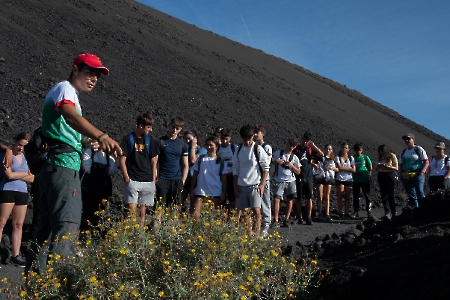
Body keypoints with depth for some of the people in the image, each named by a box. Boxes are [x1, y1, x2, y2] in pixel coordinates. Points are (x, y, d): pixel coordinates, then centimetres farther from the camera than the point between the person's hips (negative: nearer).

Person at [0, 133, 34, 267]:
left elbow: (31, 179, 5)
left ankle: (15, 256, 9)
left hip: (22, 193, 5)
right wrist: (26, 173, -2)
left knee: (18, 225, 5)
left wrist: (16, 175, -8)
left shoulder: (27, 158, 13)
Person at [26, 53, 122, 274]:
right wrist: (101, 136, -48)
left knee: (47, 228, 12)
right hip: (63, 166, -10)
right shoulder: (65, 88, -7)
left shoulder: (67, 92, 25)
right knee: (66, 227, -17)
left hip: (55, 167, 10)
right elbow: (70, 116, -31)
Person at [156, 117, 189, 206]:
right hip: (162, 179, -2)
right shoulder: (160, 141, 2)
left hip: (177, 180, 2)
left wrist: (183, 181, 3)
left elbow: (185, 165, 12)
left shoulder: (183, 144, 10)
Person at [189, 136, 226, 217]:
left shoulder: (220, 161, 2)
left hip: (216, 193, 0)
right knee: (194, 214, -9)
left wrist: (223, 193, -2)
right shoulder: (201, 158, 5)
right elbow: (195, 175, 8)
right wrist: (192, 189, 3)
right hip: (200, 192, 1)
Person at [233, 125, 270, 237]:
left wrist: (262, 184, -8)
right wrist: (235, 185, 7)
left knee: (256, 211, -12)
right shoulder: (239, 149, 8)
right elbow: (235, 168, 12)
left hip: (255, 185, -4)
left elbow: (266, 167, -2)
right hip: (241, 185, 4)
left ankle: (256, 235, -5)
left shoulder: (258, 149, -4)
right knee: (239, 211, 6)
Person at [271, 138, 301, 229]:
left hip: (290, 181, 2)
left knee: (289, 200, 4)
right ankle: (275, 221, -8)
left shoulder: (294, 157, 7)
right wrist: (276, 161, -8)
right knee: (276, 199, -12)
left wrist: (291, 165, -10)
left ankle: (287, 220, 16)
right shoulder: (278, 153, 4)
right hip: (279, 181, -2)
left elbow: (298, 172, 8)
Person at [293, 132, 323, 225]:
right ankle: (300, 218, 11)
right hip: (298, 176, -2)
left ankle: (309, 218, 2)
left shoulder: (310, 149, 10)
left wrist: (313, 145, -6)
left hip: (308, 176, 2)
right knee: (298, 198, 3)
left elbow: (321, 154, -2)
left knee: (309, 198, -1)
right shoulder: (296, 149, 4)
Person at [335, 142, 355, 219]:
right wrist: (349, 168, -6)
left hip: (349, 179, 2)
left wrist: (343, 168, -7)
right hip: (340, 179, -2)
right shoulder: (338, 157, 1)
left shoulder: (351, 158, 8)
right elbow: (340, 167, -12)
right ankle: (340, 213, 1)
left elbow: (354, 169, -1)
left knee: (347, 197, 4)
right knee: (340, 196, -2)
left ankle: (346, 213, 8)